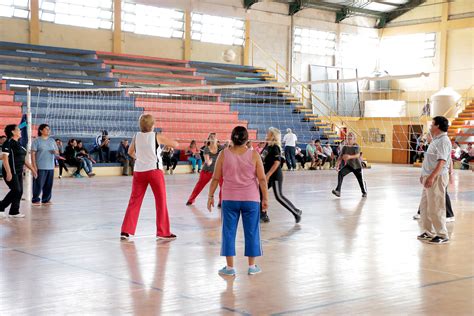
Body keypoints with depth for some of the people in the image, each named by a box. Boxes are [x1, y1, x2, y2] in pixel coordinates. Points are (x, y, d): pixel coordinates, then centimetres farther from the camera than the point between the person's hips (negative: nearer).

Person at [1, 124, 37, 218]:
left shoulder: (18, 144, 16)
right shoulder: (8, 143, -11)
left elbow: (23, 159, 22)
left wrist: (32, 169, 20)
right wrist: (8, 172, -25)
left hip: (18, 172, 9)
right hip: (11, 172, -9)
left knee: (19, 192, 5)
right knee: (16, 191, -12)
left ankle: (14, 212, 9)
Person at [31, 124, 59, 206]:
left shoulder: (52, 140, 13)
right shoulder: (37, 141, -4)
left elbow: (57, 151, 19)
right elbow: (33, 154, -7)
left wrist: (56, 152, -7)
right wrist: (34, 166, -13)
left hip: (50, 166, 5)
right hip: (40, 167, -5)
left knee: (49, 184, 7)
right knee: (38, 184, -4)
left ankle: (46, 200, 18)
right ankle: (35, 200, 7)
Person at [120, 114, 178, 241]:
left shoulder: (136, 136, 7)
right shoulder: (157, 136, -3)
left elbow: (130, 152, 22)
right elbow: (176, 144, 3)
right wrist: (165, 141, 21)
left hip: (138, 171, 4)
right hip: (154, 171, -4)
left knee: (134, 201, 11)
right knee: (161, 202, 6)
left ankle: (125, 231, 8)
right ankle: (163, 232, 8)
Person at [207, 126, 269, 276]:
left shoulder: (224, 154, -4)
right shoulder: (254, 155, -5)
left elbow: (215, 178, -1)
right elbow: (262, 179, -5)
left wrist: (210, 196, 7)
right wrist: (265, 198, 3)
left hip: (229, 199, 0)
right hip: (251, 199, 0)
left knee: (229, 231, 8)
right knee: (251, 231, 9)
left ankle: (230, 267, 9)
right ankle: (252, 266, 15)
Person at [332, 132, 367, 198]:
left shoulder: (356, 146, -14)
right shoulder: (344, 147, -5)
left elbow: (358, 155, -27)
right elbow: (341, 156, -5)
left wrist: (350, 157, -44)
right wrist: (337, 164, -18)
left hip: (357, 166, -2)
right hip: (348, 165, 2)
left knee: (361, 179, 9)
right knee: (340, 173, -24)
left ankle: (364, 192, 40)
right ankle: (338, 191, -29)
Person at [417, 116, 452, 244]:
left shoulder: (443, 141, -15)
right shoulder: (436, 140, 16)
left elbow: (441, 161, -24)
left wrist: (432, 177, -29)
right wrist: (424, 175, 21)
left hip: (437, 177, -10)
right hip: (430, 177, 10)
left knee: (435, 208, -6)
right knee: (424, 206, 16)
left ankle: (442, 235, 3)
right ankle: (429, 232, 25)